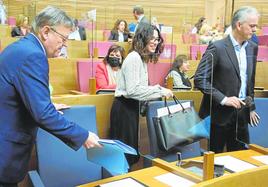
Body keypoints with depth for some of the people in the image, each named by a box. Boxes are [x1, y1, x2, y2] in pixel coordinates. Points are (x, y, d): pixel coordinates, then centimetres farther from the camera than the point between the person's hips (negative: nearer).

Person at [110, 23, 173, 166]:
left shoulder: (143, 58, 13)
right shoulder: (134, 58, -17)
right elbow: (133, 90, -24)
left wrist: (160, 91, 2)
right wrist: (160, 91, -21)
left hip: (132, 106, 10)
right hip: (125, 107, -10)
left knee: (131, 148, 17)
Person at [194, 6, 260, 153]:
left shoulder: (252, 48, 8)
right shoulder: (217, 47, -13)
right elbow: (200, 79, -16)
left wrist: (251, 108, 17)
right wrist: (223, 99, -20)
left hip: (242, 114, 6)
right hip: (220, 114, -6)